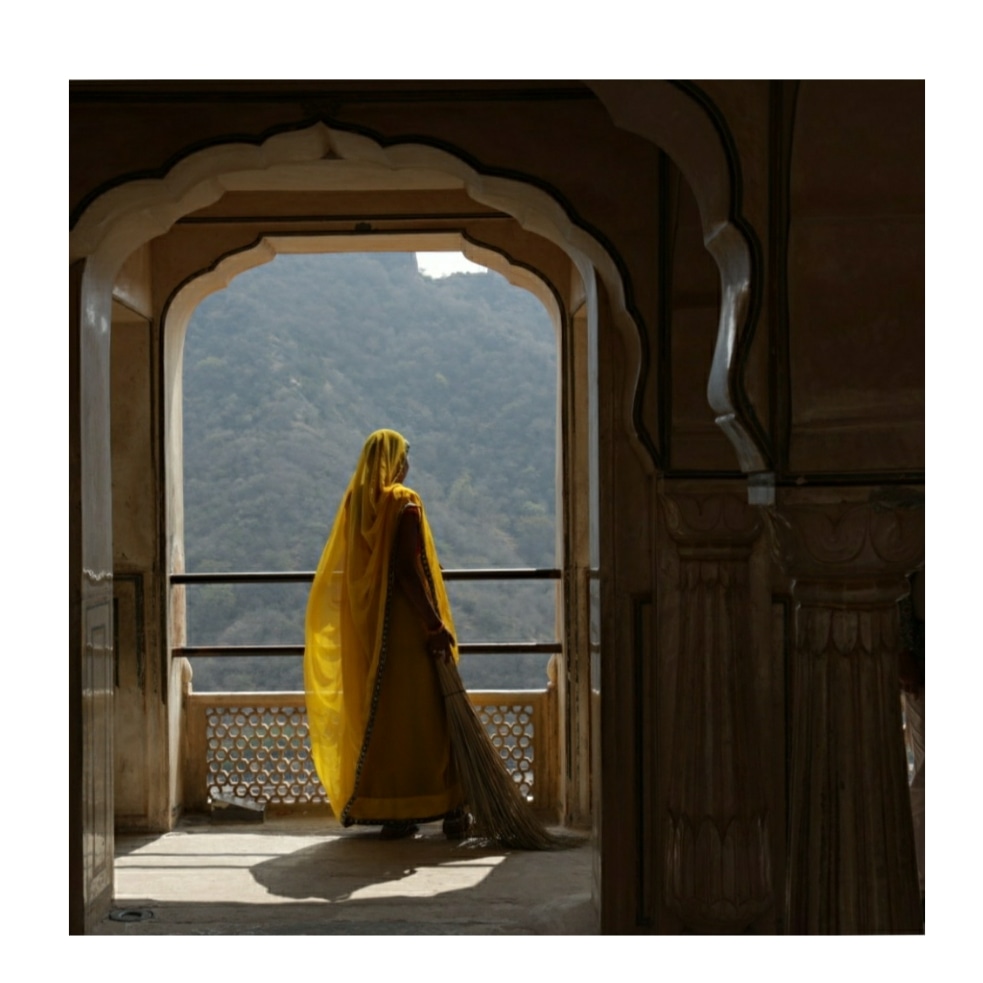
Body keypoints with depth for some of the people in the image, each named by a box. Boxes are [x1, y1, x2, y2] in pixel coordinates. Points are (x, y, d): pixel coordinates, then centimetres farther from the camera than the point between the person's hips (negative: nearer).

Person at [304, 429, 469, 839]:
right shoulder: (404, 503, -11)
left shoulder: (354, 502, 9)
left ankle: (384, 810, 10)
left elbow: (340, 570, 11)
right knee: (421, 712, -1)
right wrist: (436, 624, -17)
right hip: (403, 624, -6)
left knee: (375, 713, 8)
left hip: (364, 626, 7)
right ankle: (449, 810, 3)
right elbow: (409, 571, -19)